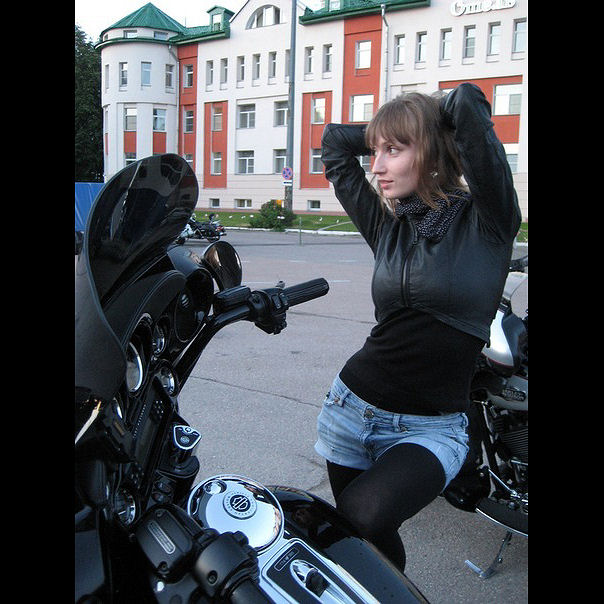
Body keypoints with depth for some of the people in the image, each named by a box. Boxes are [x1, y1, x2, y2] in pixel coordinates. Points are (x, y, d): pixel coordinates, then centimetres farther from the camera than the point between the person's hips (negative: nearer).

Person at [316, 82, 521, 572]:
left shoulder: (486, 220, -8)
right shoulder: (388, 229, 5)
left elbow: (467, 102, -19)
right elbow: (335, 140, 11)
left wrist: (431, 128, 0)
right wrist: (400, 132, 9)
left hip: (431, 429, -4)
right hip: (353, 405, 5)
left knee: (362, 519, -25)